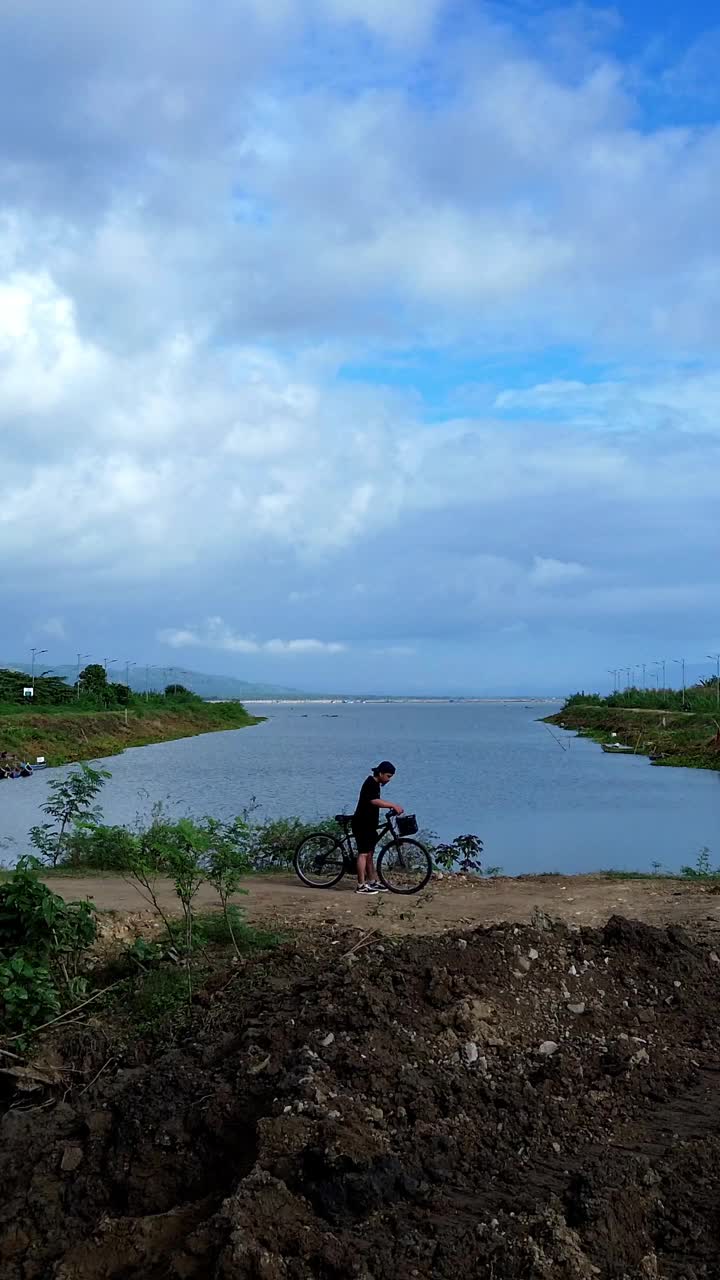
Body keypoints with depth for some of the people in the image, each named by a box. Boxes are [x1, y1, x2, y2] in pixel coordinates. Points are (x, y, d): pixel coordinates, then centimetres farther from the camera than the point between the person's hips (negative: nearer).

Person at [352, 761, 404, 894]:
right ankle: (361, 886, -7)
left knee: (370, 853, 15)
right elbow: (375, 801, -31)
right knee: (363, 853, -9)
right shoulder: (370, 784, -17)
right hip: (362, 824, -10)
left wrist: (392, 806, 11)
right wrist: (393, 805, -33)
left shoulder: (375, 784, 15)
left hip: (369, 824, 10)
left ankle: (373, 882, 22)